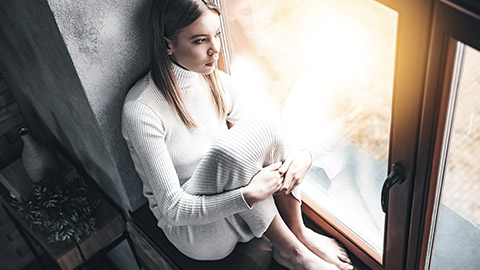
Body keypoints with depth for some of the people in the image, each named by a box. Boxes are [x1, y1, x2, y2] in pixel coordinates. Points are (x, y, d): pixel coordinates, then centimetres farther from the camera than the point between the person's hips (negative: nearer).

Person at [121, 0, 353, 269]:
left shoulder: (217, 82, -5)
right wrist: (249, 194, -34)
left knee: (268, 128, -21)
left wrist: (304, 155, -19)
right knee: (231, 149, -33)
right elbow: (174, 209, -25)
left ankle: (299, 232, -6)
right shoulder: (141, 110, -25)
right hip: (194, 231, -5)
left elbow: (266, 135, 4)